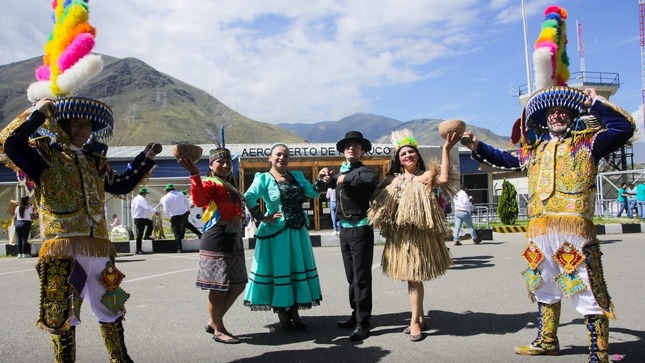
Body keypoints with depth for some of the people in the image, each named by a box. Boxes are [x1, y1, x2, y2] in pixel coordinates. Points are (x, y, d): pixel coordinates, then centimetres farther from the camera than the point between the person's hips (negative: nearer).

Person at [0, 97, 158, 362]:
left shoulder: (94, 161, 19)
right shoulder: (45, 154, 1)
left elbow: (121, 185, 28)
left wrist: (146, 159, 25)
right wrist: (37, 113, -15)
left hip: (99, 249, 7)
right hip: (63, 251, -6)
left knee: (111, 309, 17)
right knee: (63, 315, 1)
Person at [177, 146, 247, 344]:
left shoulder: (230, 186, 21)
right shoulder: (210, 183, -7)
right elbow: (199, 200, -30)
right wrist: (195, 175, -38)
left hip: (234, 240, 10)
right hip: (217, 240, -10)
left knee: (238, 285, 13)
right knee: (219, 287, -2)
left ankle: (214, 322, 26)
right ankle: (218, 330, 11)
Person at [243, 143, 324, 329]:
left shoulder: (297, 176, 9)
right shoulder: (263, 178, -8)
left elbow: (313, 193, 2)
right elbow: (248, 198, -20)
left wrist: (322, 180, -13)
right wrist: (262, 217, -19)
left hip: (298, 231, 6)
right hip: (276, 231, -6)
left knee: (298, 269, 11)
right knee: (278, 270, 3)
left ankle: (294, 311, 23)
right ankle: (281, 312, 18)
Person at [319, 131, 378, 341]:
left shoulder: (362, 171, -10)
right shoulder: (341, 172, 12)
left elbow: (371, 179, -35)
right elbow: (333, 183, 34)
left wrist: (346, 178, -24)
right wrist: (327, 178, 12)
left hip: (360, 229, -8)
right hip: (344, 229, 8)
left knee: (361, 276, -4)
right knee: (351, 276, 16)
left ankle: (363, 323, 2)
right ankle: (356, 315, 29)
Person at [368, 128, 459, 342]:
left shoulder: (425, 176, -3)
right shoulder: (394, 180, 13)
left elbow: (444, 179, -23)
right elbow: (381, 205, 13)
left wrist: (446, 150, -24)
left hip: (418, 233, -5)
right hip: (399, 235, 5)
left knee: (413, 277, -4)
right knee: (411, 277, 12)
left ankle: (414, 321, 4)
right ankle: (420, 318, 23)